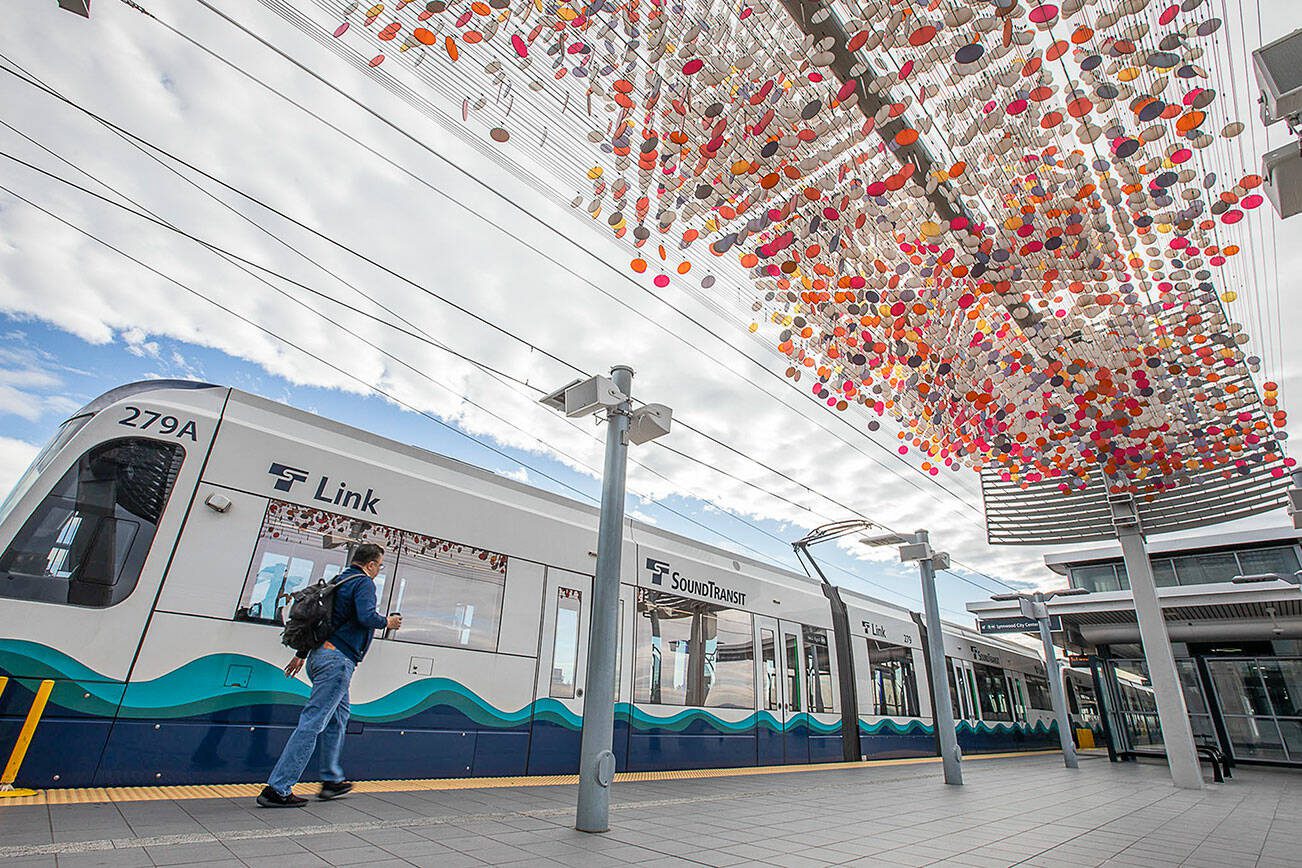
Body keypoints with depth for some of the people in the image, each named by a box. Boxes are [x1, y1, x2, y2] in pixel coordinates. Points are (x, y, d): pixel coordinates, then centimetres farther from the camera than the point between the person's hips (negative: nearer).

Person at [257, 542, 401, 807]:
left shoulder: (338, 581, 17)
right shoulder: (364, 583, -9)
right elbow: (366, 616, -24)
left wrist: (301, 654, 28)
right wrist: (387, 622, -4)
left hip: (321, 654, 10)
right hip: (338, 659, -10)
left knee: (338, 715, 19)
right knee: (312, 723, -6)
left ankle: (331, 780, 27)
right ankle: (277, 789, -3)